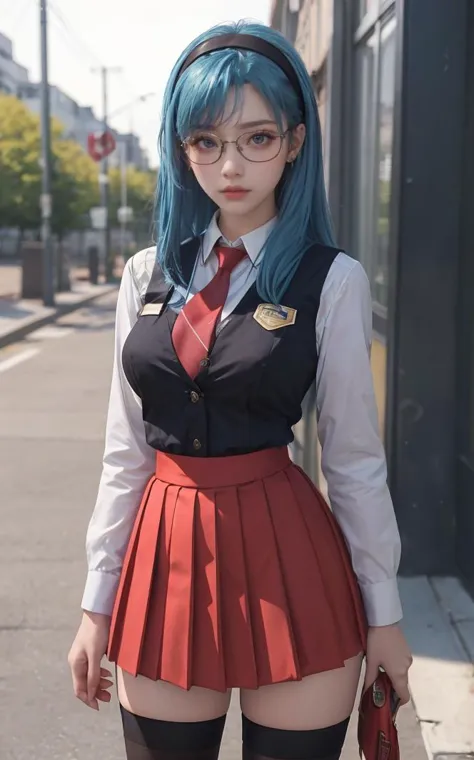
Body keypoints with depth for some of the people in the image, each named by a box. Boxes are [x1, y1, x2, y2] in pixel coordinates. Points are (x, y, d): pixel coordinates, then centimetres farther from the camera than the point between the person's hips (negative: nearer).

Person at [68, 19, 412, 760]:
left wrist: (383, 611, 2)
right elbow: (126, 451, 7)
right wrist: (97, 601, 8)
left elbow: (355, 459, -2)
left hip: (287, 560, -3)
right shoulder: (148, 275, 5)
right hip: (166, 557, 3)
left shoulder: (331, 280, -6)